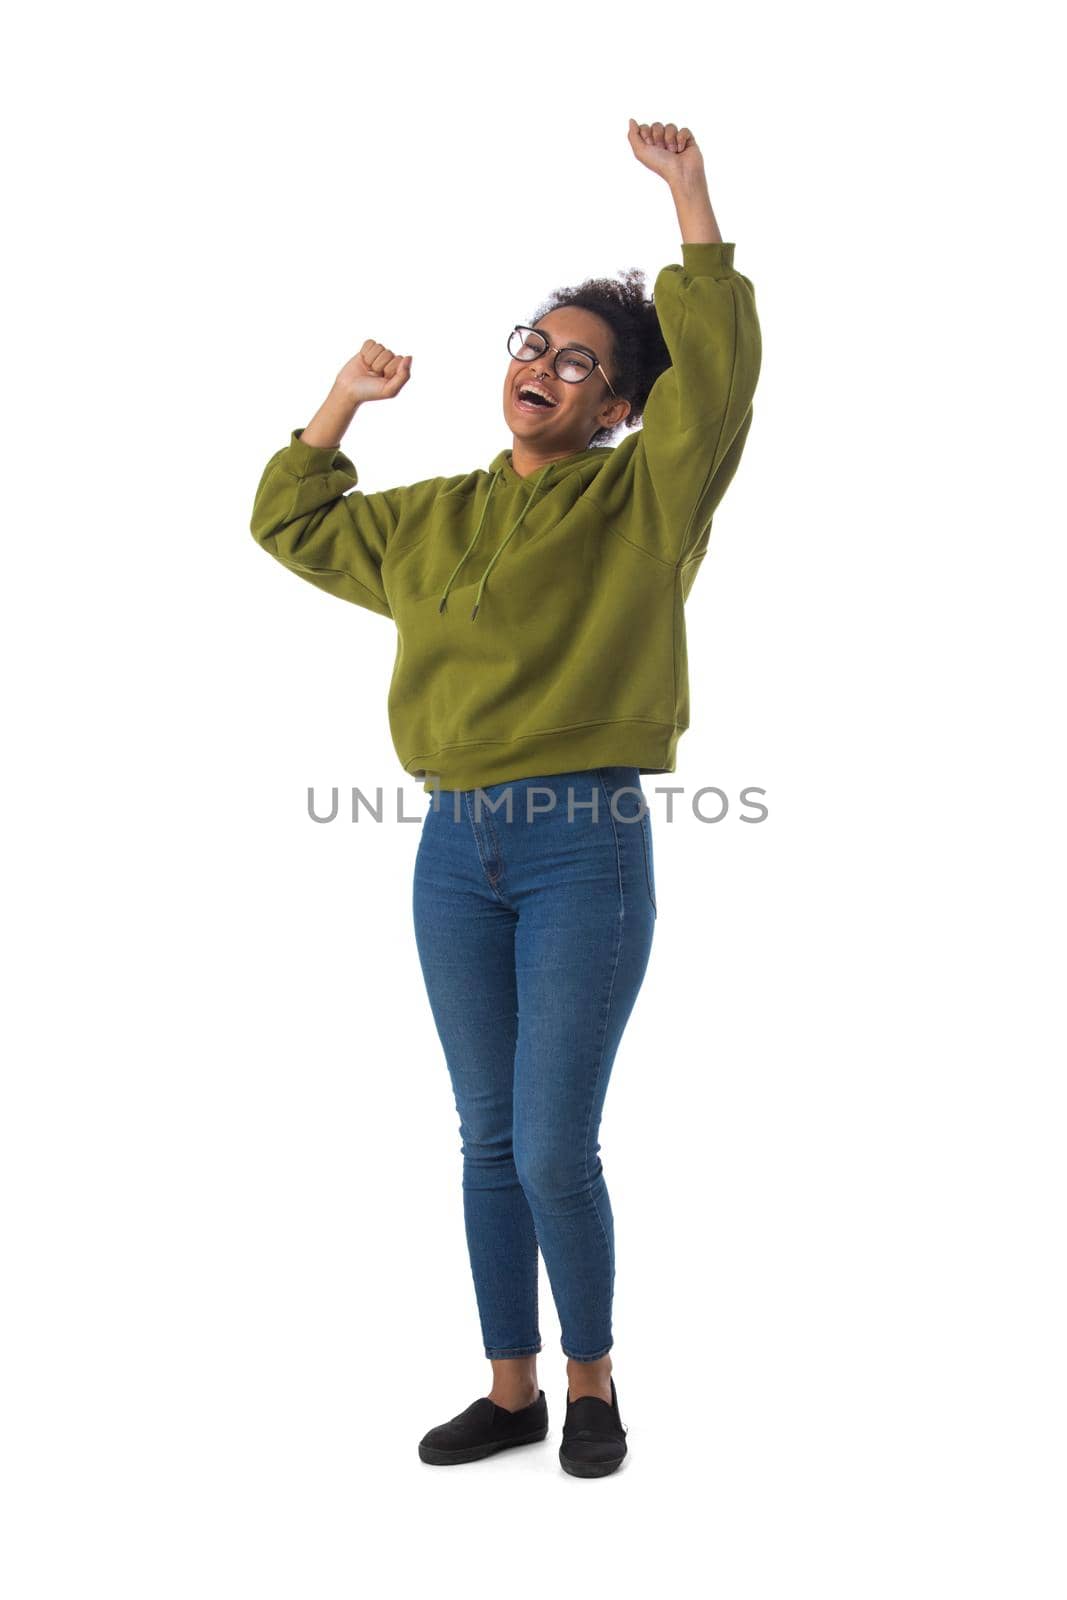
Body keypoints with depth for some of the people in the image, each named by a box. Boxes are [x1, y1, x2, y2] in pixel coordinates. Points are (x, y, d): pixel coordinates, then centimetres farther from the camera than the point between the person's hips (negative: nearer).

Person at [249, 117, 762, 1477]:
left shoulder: (640, 501, 2)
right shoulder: (431, 519, 16)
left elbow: (719, 372, -13)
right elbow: (290, 524, 28)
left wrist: (689, 198, -13)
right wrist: (344, 400, 21)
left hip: (588, 852, -5)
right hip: (456, 850, 5)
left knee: (555, 1152, -4)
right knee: (489, 1143, 11)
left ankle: (592, 1382, 20)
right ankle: (511, 1391, 26)